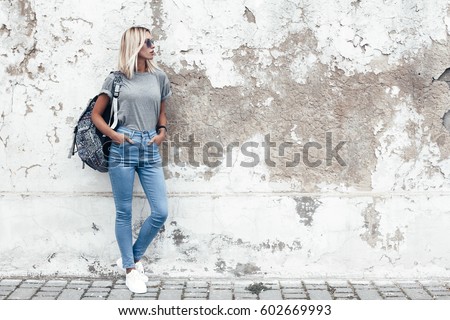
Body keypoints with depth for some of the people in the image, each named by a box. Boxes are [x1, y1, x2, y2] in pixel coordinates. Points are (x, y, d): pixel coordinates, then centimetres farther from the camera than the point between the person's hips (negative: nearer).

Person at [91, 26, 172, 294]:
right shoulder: (116, 79, 1)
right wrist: (114, 135, -8)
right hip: (122, 150, -3)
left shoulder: (159, 77, 9)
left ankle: (132, 258, 20)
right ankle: (130, 268, 19)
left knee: (161, 212, -1)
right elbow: (96, 114, 6)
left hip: (150, 150, 3)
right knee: (124, 212, 4)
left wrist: (162, 132, 3)